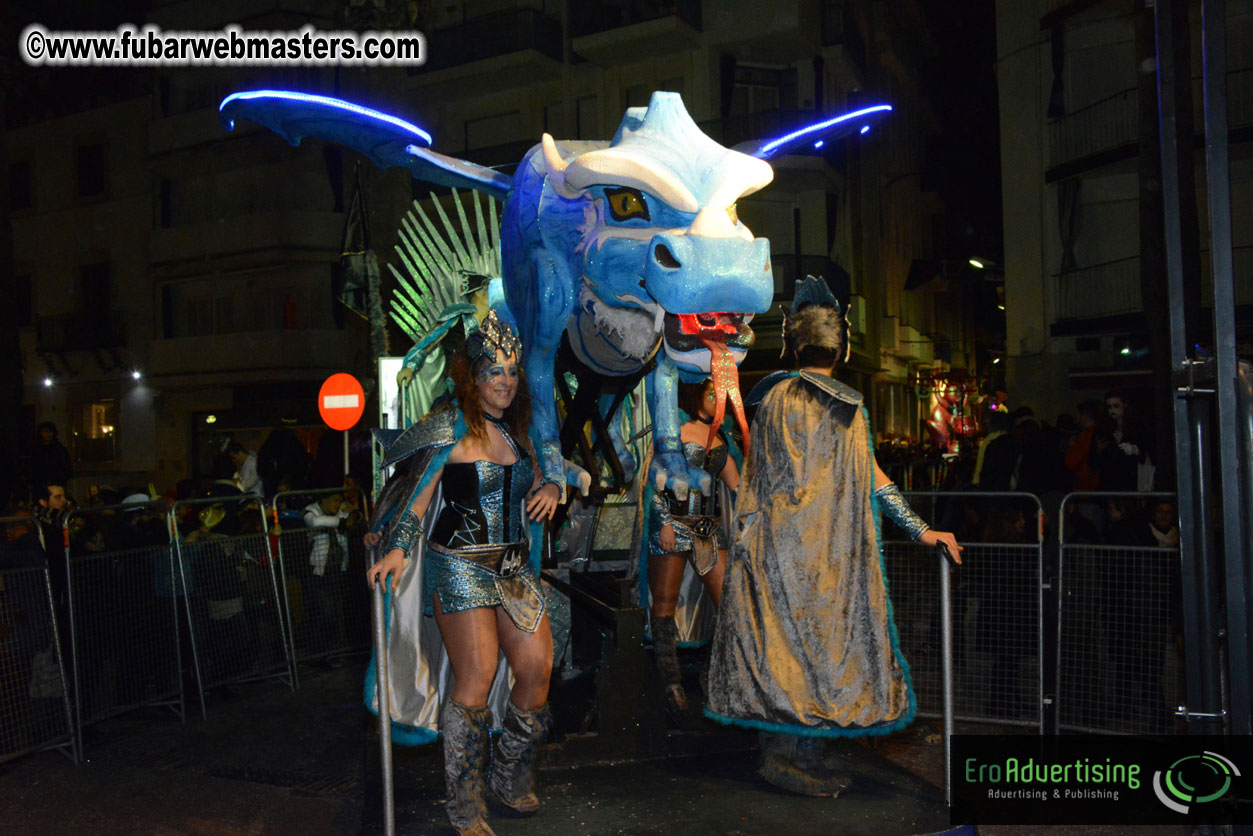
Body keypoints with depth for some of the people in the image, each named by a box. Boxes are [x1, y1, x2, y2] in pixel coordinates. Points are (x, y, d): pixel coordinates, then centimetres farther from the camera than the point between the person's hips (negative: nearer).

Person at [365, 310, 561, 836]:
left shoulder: (514, 428, 12)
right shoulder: (450, 428, -7)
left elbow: (533, 481, 23)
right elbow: (417, 493, -11)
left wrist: (550, 488, 0)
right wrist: (398, 548, -23)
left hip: (513, 564, 7)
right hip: (460, 564, -7)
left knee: (538, 667, 1)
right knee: (476, 679, -10)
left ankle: (512, 780, 23)